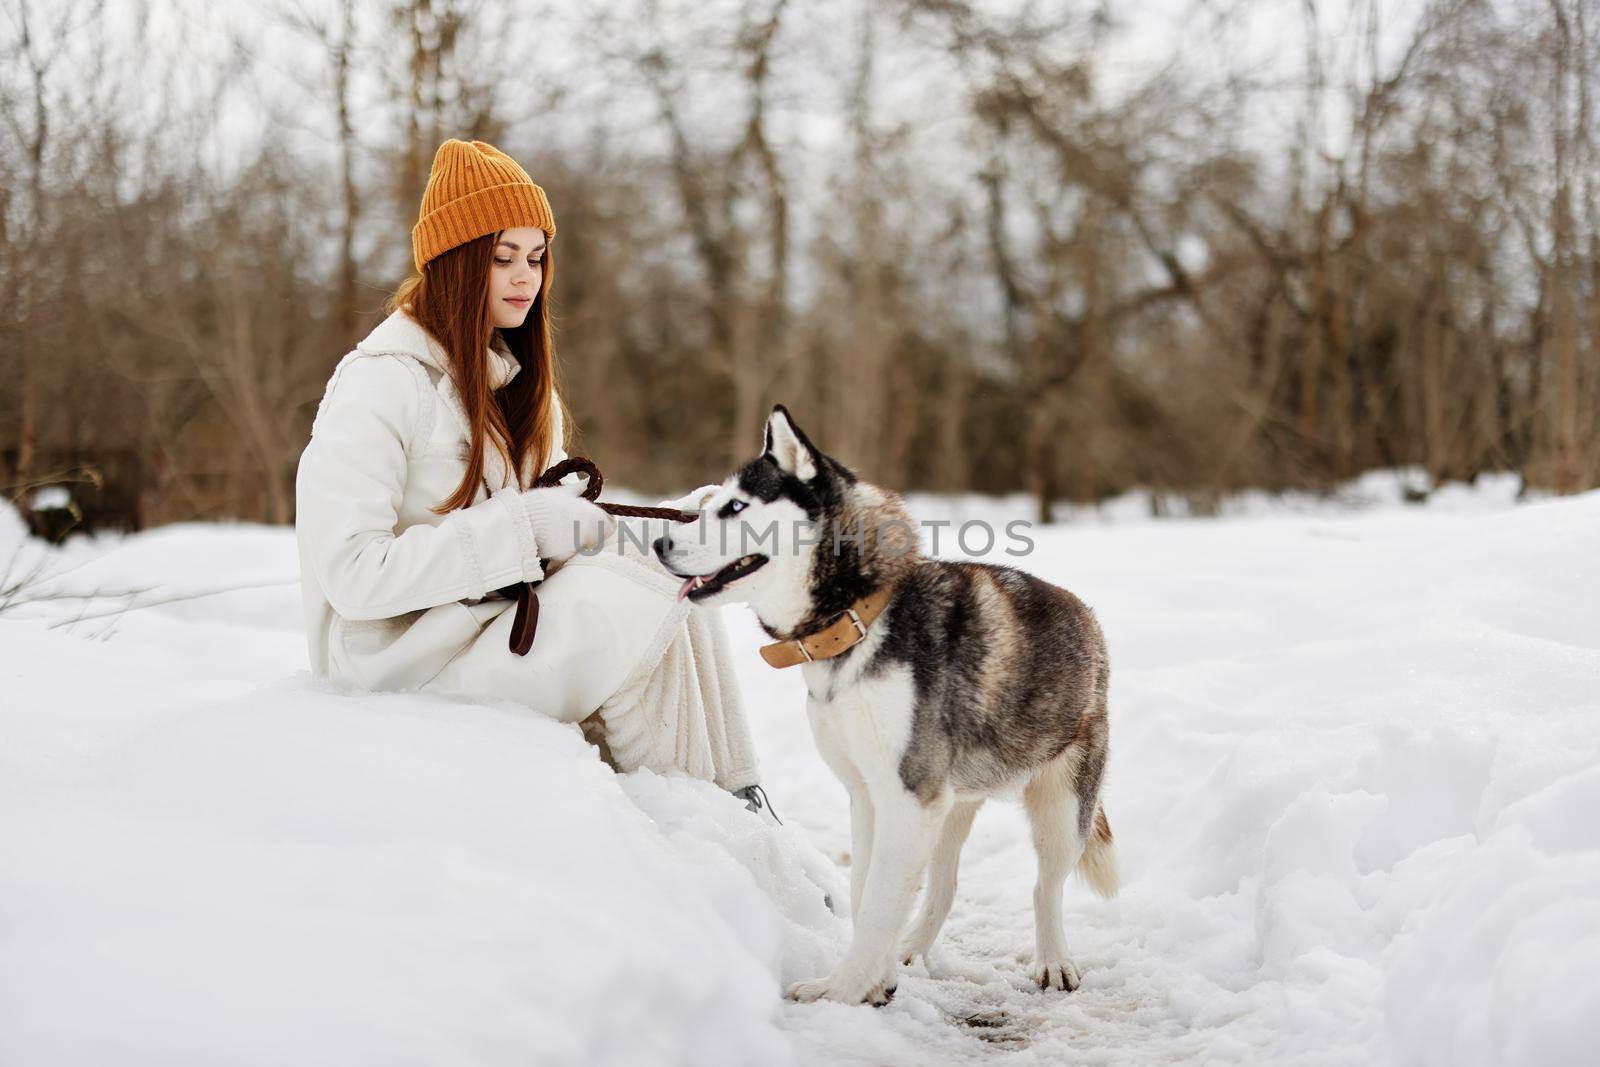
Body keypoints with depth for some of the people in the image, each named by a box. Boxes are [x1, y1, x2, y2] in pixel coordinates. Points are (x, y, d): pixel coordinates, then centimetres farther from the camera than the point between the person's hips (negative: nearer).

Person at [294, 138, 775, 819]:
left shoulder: (514, 380, 13)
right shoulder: (384, 381, -15)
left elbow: (563, 533, 12)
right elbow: (351, 572, -23)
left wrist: (666, 526, -7)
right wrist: (521, 528, -23)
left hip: (501, 618, 8)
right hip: (403, 654, -8)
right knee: (644, 596, -23)